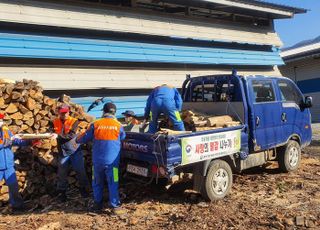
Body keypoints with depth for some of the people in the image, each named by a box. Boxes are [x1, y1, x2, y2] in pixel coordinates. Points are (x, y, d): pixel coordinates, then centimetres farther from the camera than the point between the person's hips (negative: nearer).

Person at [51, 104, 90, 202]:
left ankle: (83, 189, 24)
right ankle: (61, 192, 23)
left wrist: (60, 136, -28)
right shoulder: (55, 122, 3)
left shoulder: (74, 121, -8)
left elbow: (71, 135, -19)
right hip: (63, 152, 2)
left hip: (75, 150, -2)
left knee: (80, 171, 6)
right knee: (62, 173, 9)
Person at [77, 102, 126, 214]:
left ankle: (98, 204, 25)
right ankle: (115, 206, 8)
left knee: (97, 183, 17)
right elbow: (123, 138, 16)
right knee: (113, 184, 6)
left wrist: (77, 139, 29)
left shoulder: (95, 124, -2)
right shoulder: (118, 125, -2)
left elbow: (84, 138, 8)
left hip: (97, 160, 1)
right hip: (112, 160, -1)